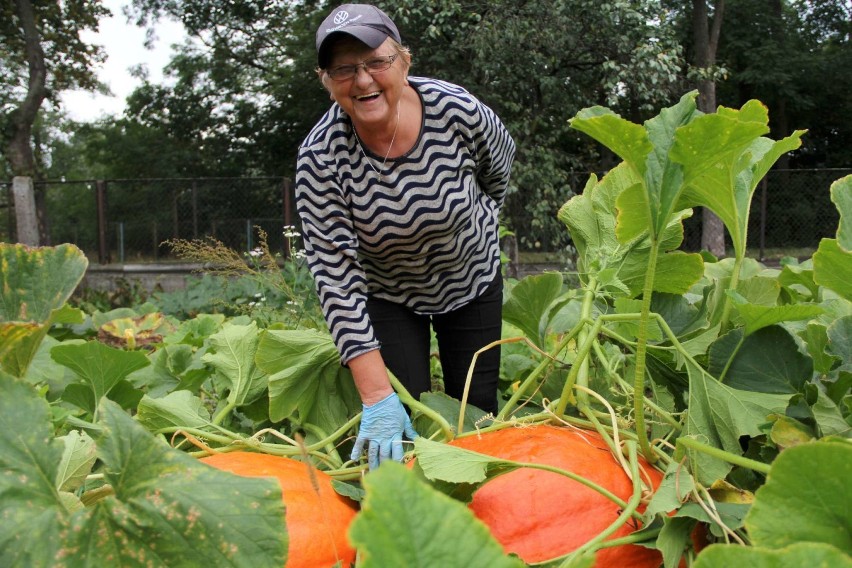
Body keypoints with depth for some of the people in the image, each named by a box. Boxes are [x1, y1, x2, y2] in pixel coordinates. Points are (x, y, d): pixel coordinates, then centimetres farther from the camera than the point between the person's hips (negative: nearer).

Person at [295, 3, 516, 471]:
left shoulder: (459, 113, -25)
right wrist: (376, 396, -34)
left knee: (478, 414, 7)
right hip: (388, 296, -1)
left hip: (473, 281, 1)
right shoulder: (320, 156, -27)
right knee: (403, 424, -4)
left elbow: (498, 172, 0)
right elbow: (336, 278, -30)